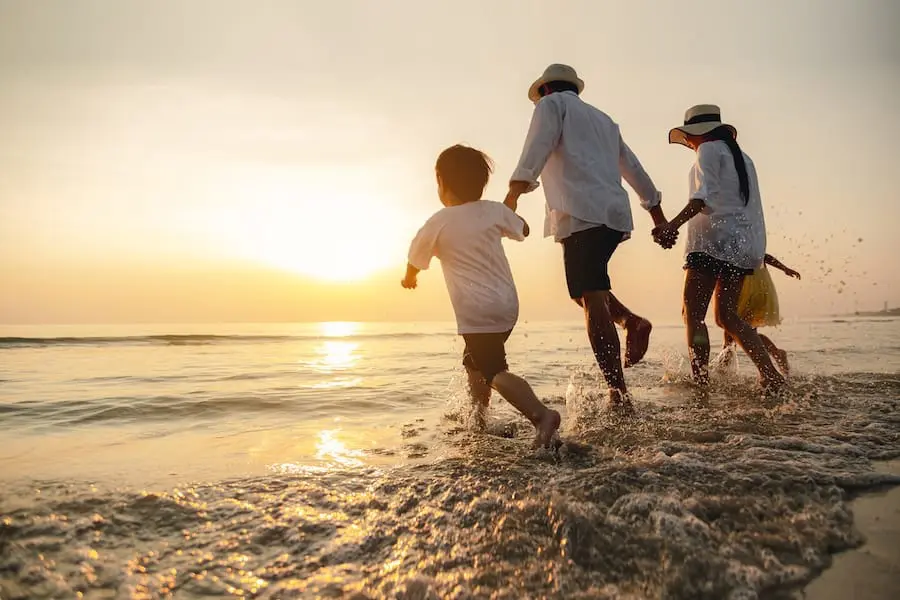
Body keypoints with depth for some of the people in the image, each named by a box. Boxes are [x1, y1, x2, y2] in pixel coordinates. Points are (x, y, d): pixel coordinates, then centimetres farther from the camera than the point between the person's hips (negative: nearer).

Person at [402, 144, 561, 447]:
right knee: (474, 361, 24)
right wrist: (510, 206, 40)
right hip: (507, 303, 7)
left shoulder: (438, 223, -5)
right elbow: (523, 230, 22)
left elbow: (415, 261, 8)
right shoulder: (494, 211, 5)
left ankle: (542, 414, -28)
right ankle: (478, 419, 32)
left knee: (495, 371, -11)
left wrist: (409, 279, 30)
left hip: (477, 311, -7)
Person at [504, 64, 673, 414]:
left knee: (592, 299, -13)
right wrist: (655, 209, 40)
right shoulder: (603, 119, 33)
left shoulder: (552, 103, 13)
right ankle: (630, 321, -2)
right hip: (615, 214, 8)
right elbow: (632, 167, 34)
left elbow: (538, 146, -7)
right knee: (585, 288, 22)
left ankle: (619, 395, -18)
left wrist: (515, 191, -20)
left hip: (582, 214, -8)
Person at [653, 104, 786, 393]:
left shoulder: (709, 149, 1)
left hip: (715, 239, -9)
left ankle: (701, 383, -12)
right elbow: (750, 204, 22)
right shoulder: (741, 156, 24)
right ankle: (770, 374, 3)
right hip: (744, 242, 9)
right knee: (726, 315, 12)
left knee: (694, 314, -7)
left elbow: (705, 196, -15)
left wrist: (672, 225, -26)